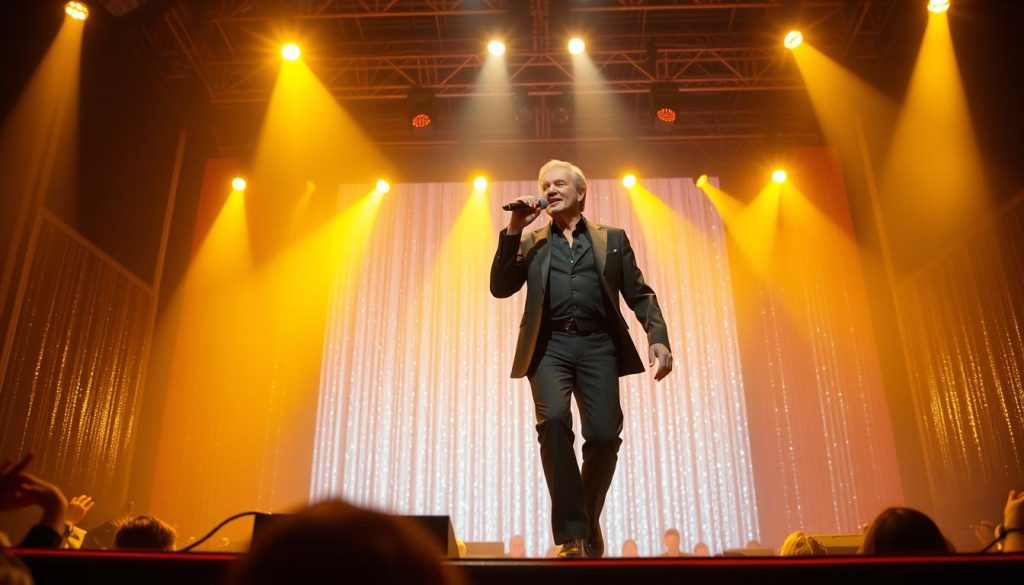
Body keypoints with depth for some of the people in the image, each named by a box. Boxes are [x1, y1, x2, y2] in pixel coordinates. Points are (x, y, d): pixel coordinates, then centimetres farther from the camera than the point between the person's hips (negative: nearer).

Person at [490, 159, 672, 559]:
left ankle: (589, 519, 17)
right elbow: (500, 287, 7)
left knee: (604, 434, -12)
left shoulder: (612, 239, 17)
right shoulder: (531, 242, 19)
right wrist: (513, 231, 1)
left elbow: (639, 294, 10)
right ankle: (572, 533, -13)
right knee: (553, 419, -25)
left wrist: (658, 337, -7)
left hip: (598, 345, 0)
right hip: (550, 345, 0)